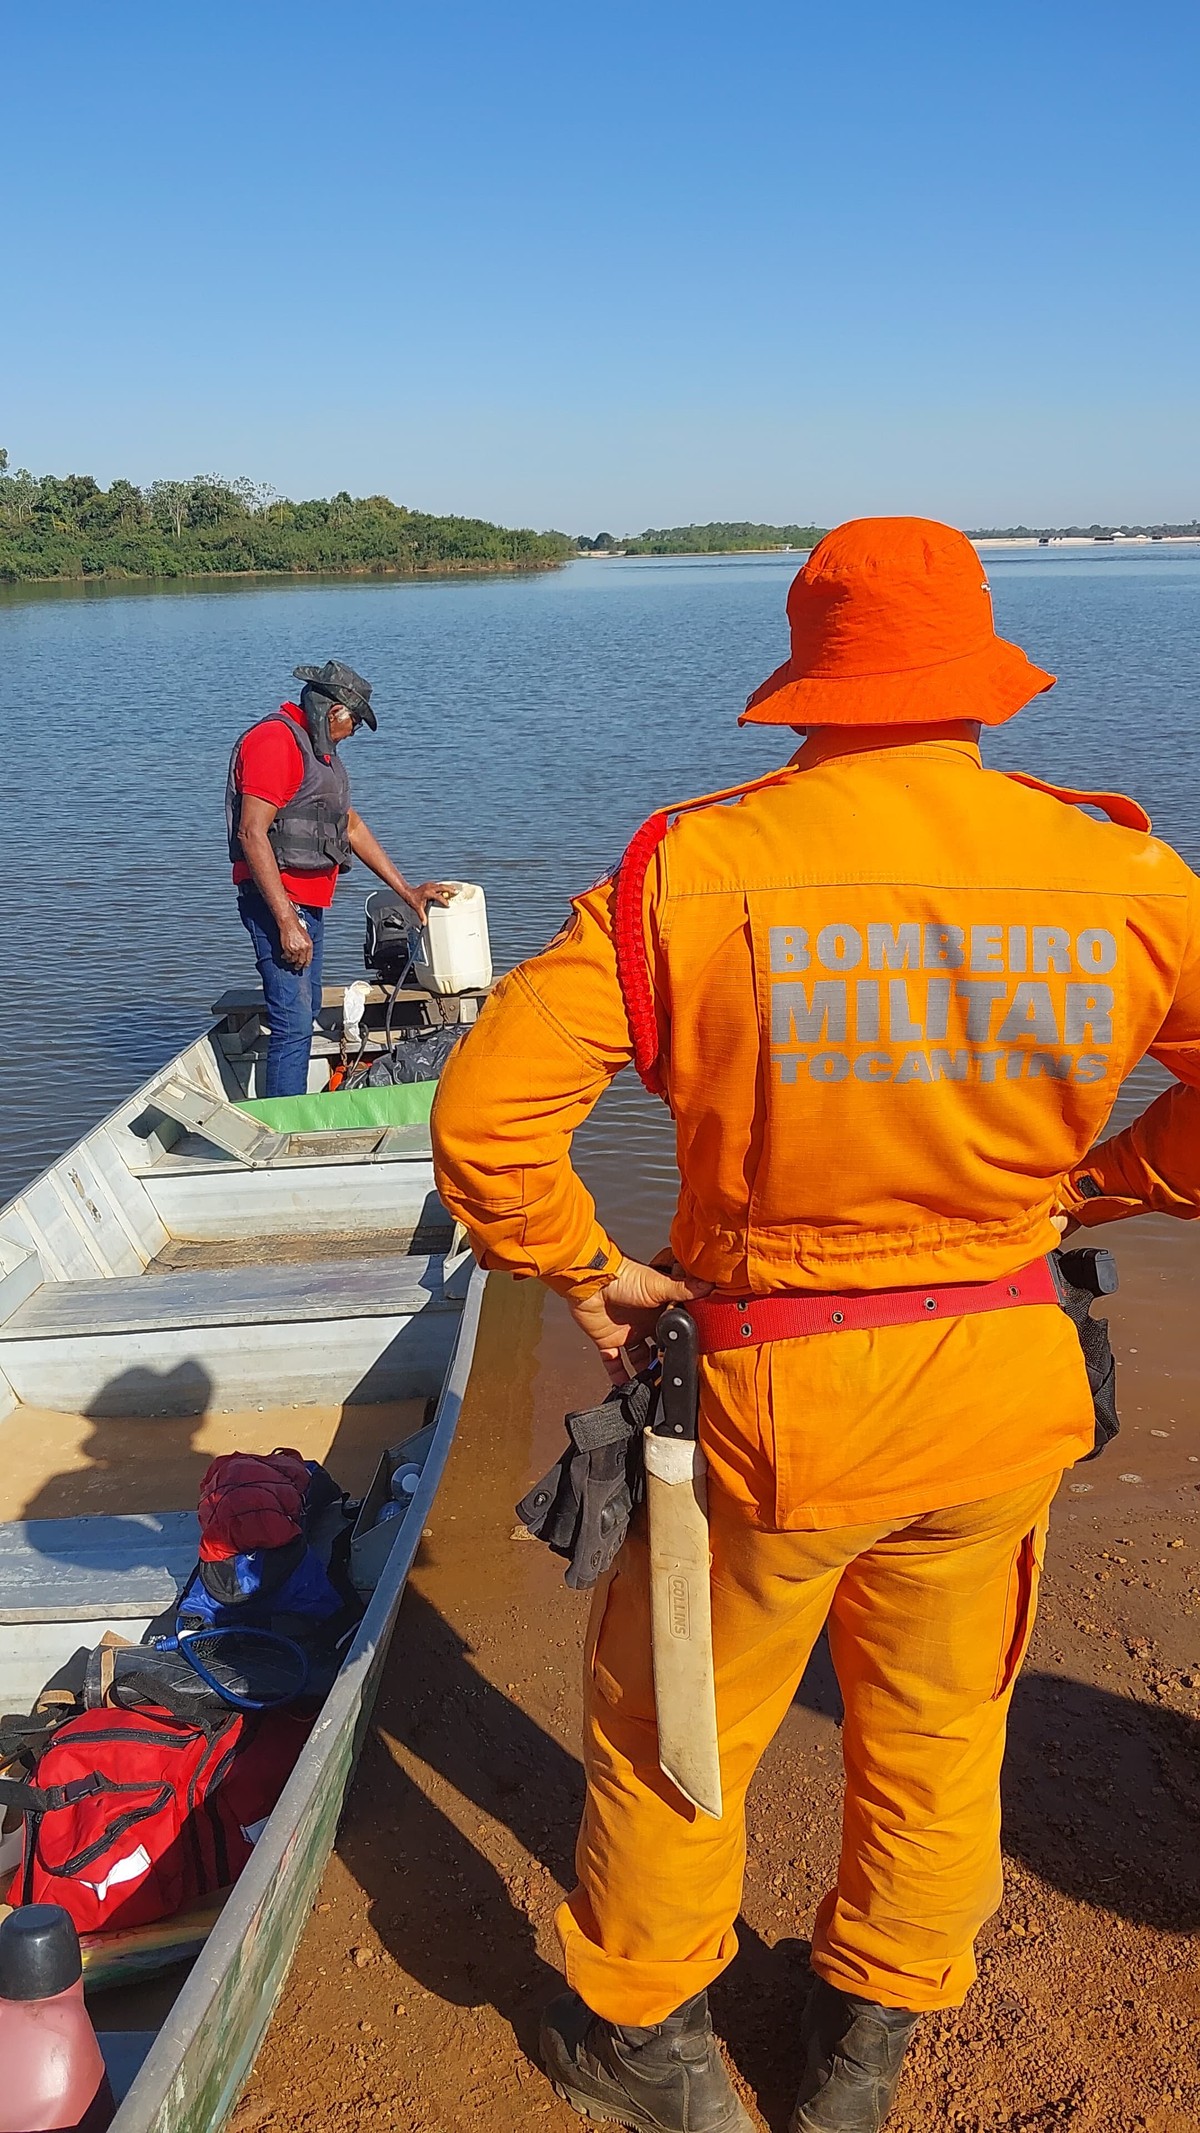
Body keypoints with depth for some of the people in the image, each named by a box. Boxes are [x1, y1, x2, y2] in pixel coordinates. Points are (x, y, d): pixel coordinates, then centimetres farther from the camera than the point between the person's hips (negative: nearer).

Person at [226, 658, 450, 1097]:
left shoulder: (318, 748, 19)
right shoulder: (275, 740, -14)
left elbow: (352, 826, 24)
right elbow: (251, 833, -22)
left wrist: (406, 891, 21)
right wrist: (287, 921, -25)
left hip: (309, 903, 11)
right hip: (276, 901, -11)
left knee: (307, 1013, 16)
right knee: (293, 1022, -13)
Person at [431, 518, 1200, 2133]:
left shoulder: (694, 870, -15)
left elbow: (487, 1112, -18)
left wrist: (586, 1272, -4)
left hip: (772, 1390, -2)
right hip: (1002, 1386, 3)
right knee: (937, 1732, 25)